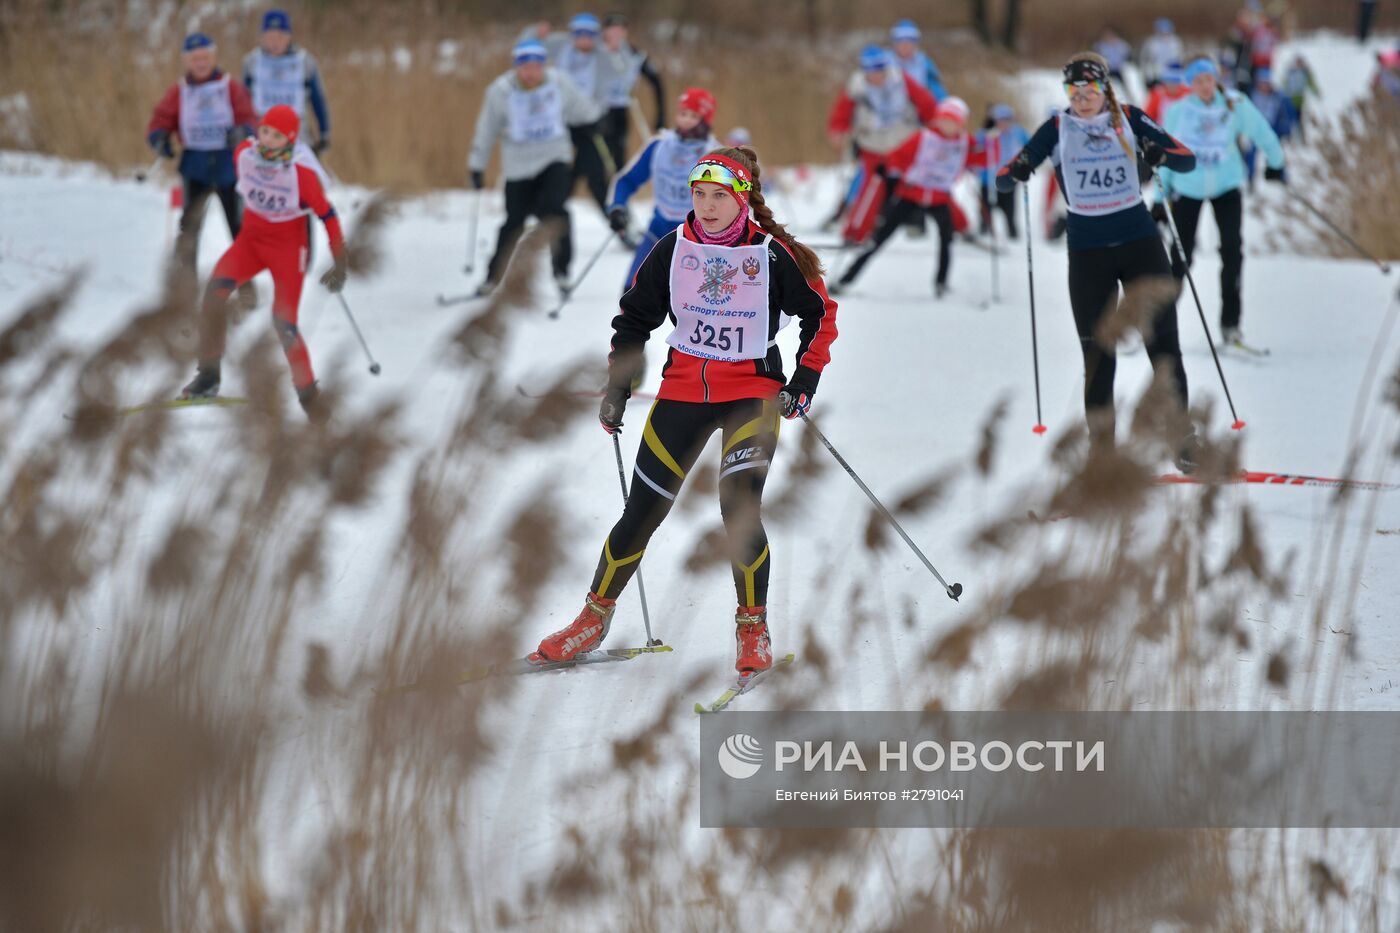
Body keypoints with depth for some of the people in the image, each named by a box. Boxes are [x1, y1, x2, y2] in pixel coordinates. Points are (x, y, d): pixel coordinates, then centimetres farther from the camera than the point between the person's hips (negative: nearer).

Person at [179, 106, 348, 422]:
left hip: (288, 247, -4)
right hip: (251, 239, 4)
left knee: (284, 325, -11)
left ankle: (309, 396, 9)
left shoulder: (302, 176, -25)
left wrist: (340, 264, -9)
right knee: (217, 287, -22)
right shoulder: (244, 154, -14)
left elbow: (328, 216, -13)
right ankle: (208, 376, -13)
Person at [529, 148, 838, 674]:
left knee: (739, 508, -20)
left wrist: (805, 382, -5)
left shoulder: (773, 255, -10)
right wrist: (616, 389, 8)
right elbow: (635, 317, 11)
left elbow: (821, 314, 3)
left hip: (753, 394, -3)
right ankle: (596, 616, 21)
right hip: (684, 389, 3)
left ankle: (753, 629, -2)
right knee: (642, 512, 3)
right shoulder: (674, 250, -2)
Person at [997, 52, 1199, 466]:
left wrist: (1159, 154, -22)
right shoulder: (1057, 129, 2)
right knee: (1098, 354, 0)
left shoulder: (1128, 119, 2)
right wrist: (1016, 172, -23)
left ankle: (1183, 437, 7)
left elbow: (1188, 160, 0)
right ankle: (1102, 450, 6)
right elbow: (1004, 179, 0)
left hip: (1140, 242, 0)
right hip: (1087, 252, 0)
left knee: (1163, 344, -1)